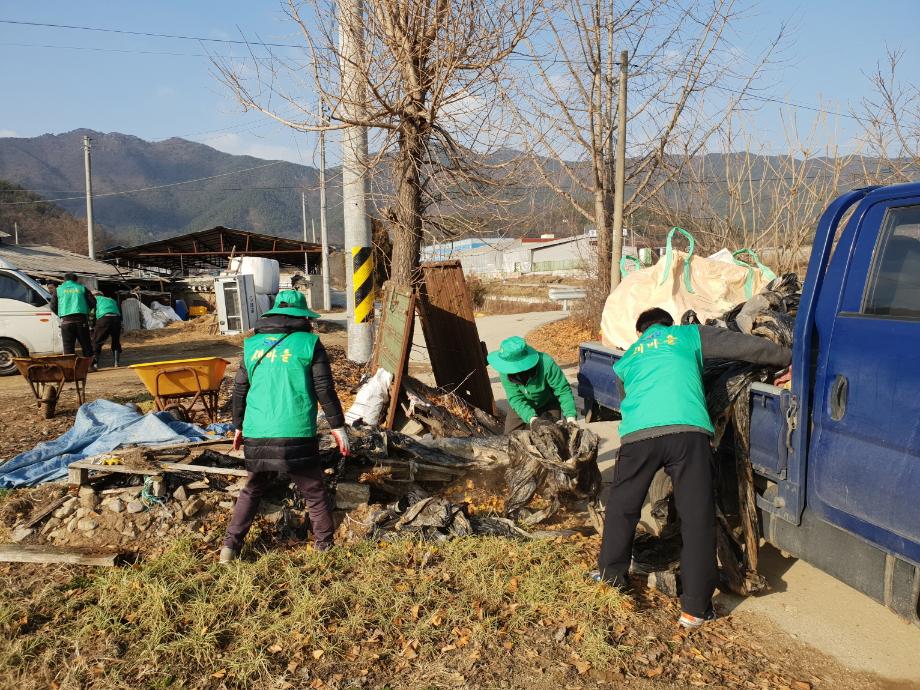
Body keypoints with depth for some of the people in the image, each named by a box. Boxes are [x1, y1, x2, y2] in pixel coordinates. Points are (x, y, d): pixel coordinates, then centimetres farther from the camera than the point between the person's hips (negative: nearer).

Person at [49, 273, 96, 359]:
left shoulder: (58, 290, 12)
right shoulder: (82, 288, 14)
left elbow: (53, 307, 10)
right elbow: (93, 302, 7)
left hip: (66, 320, 0)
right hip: (81, 319, 1)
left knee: (68, 347, 3)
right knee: (86, 345, 8)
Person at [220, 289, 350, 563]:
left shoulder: (252, 345, 11)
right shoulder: (309, 343, -1)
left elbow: (239, 390, 15)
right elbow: (325, 389, -3)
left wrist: (238, 427, 27)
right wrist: (338, 427, 4)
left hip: (257, 435, 4)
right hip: (296, 435, -4)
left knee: (253, 489, 22)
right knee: (314, 492, 12)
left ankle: (231, 545, 20)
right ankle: (325, 546, 21)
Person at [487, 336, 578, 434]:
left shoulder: (546, 364, -39)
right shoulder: (505, 372, -30)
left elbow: (563, 390, -30)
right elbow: (515, 398, -29)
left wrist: (570, 417, -40)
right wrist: (532, 419, -43)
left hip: (549, 404, -2)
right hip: (522, 406, 2)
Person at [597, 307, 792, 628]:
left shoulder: (626, 360, 32)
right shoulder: (689, 335, 25)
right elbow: (747, 346, 21)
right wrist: (789, 358, 33)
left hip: (637, 433, 2)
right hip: (687, 430, -2)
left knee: (622, 506, 23)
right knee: (696, 518, 7)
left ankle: (611, 573, 37)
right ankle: (695, 608, 11)